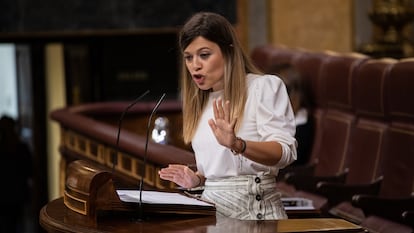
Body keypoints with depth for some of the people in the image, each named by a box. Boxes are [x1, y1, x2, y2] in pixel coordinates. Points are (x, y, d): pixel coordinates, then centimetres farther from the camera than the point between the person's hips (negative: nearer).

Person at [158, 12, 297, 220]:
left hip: (254, 210, -5)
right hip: (211, 208, 5)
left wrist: (237, 145, -29)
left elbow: (285, 152, -14)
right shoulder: (200, 102, 17)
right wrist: (197, 179, 7)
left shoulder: (264, 86, -2)